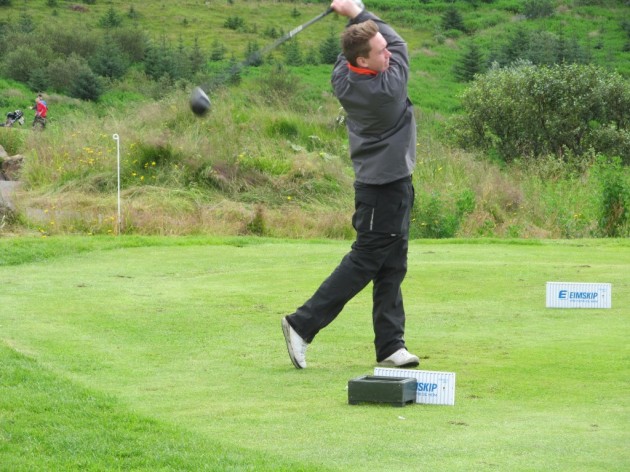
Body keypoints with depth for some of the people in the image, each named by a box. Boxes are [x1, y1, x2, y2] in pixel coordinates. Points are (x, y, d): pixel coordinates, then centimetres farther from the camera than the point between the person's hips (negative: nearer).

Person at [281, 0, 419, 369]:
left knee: (391, 268, 9)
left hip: (386, 184, 8)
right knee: (363, 262, -2)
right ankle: (303, 324, 1)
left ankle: (390, 345, 10)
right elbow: (400, 41, -6)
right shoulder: (388, 88, -24)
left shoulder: (344, 79, -3)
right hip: (386, 189, -8)